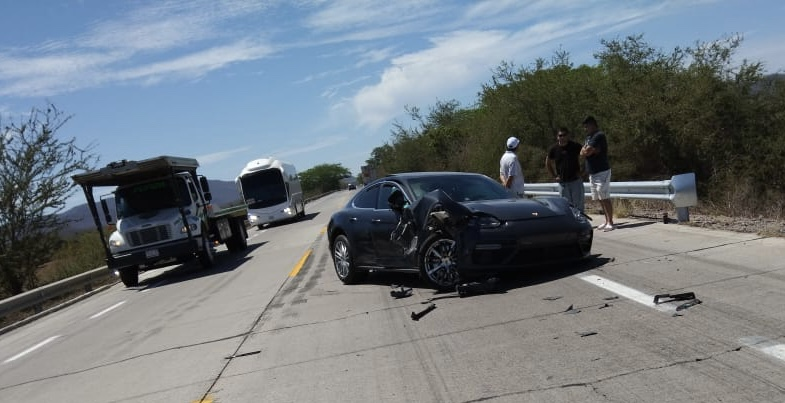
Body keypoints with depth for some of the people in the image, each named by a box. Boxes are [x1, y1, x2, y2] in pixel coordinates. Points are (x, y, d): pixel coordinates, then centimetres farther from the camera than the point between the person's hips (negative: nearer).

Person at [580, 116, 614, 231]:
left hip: (601, 172, -9)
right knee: (600, 199, 11)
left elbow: (587, 152, -19)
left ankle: (610, 223, -8)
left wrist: (585, 151, 2)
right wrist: (589, 151, -7)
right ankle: (607, 221, 17)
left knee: (605, 198, -9)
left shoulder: (599, 136, -12)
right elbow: (582, 153, 12)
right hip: (592, 172, 9)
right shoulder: (589, 137, 18)